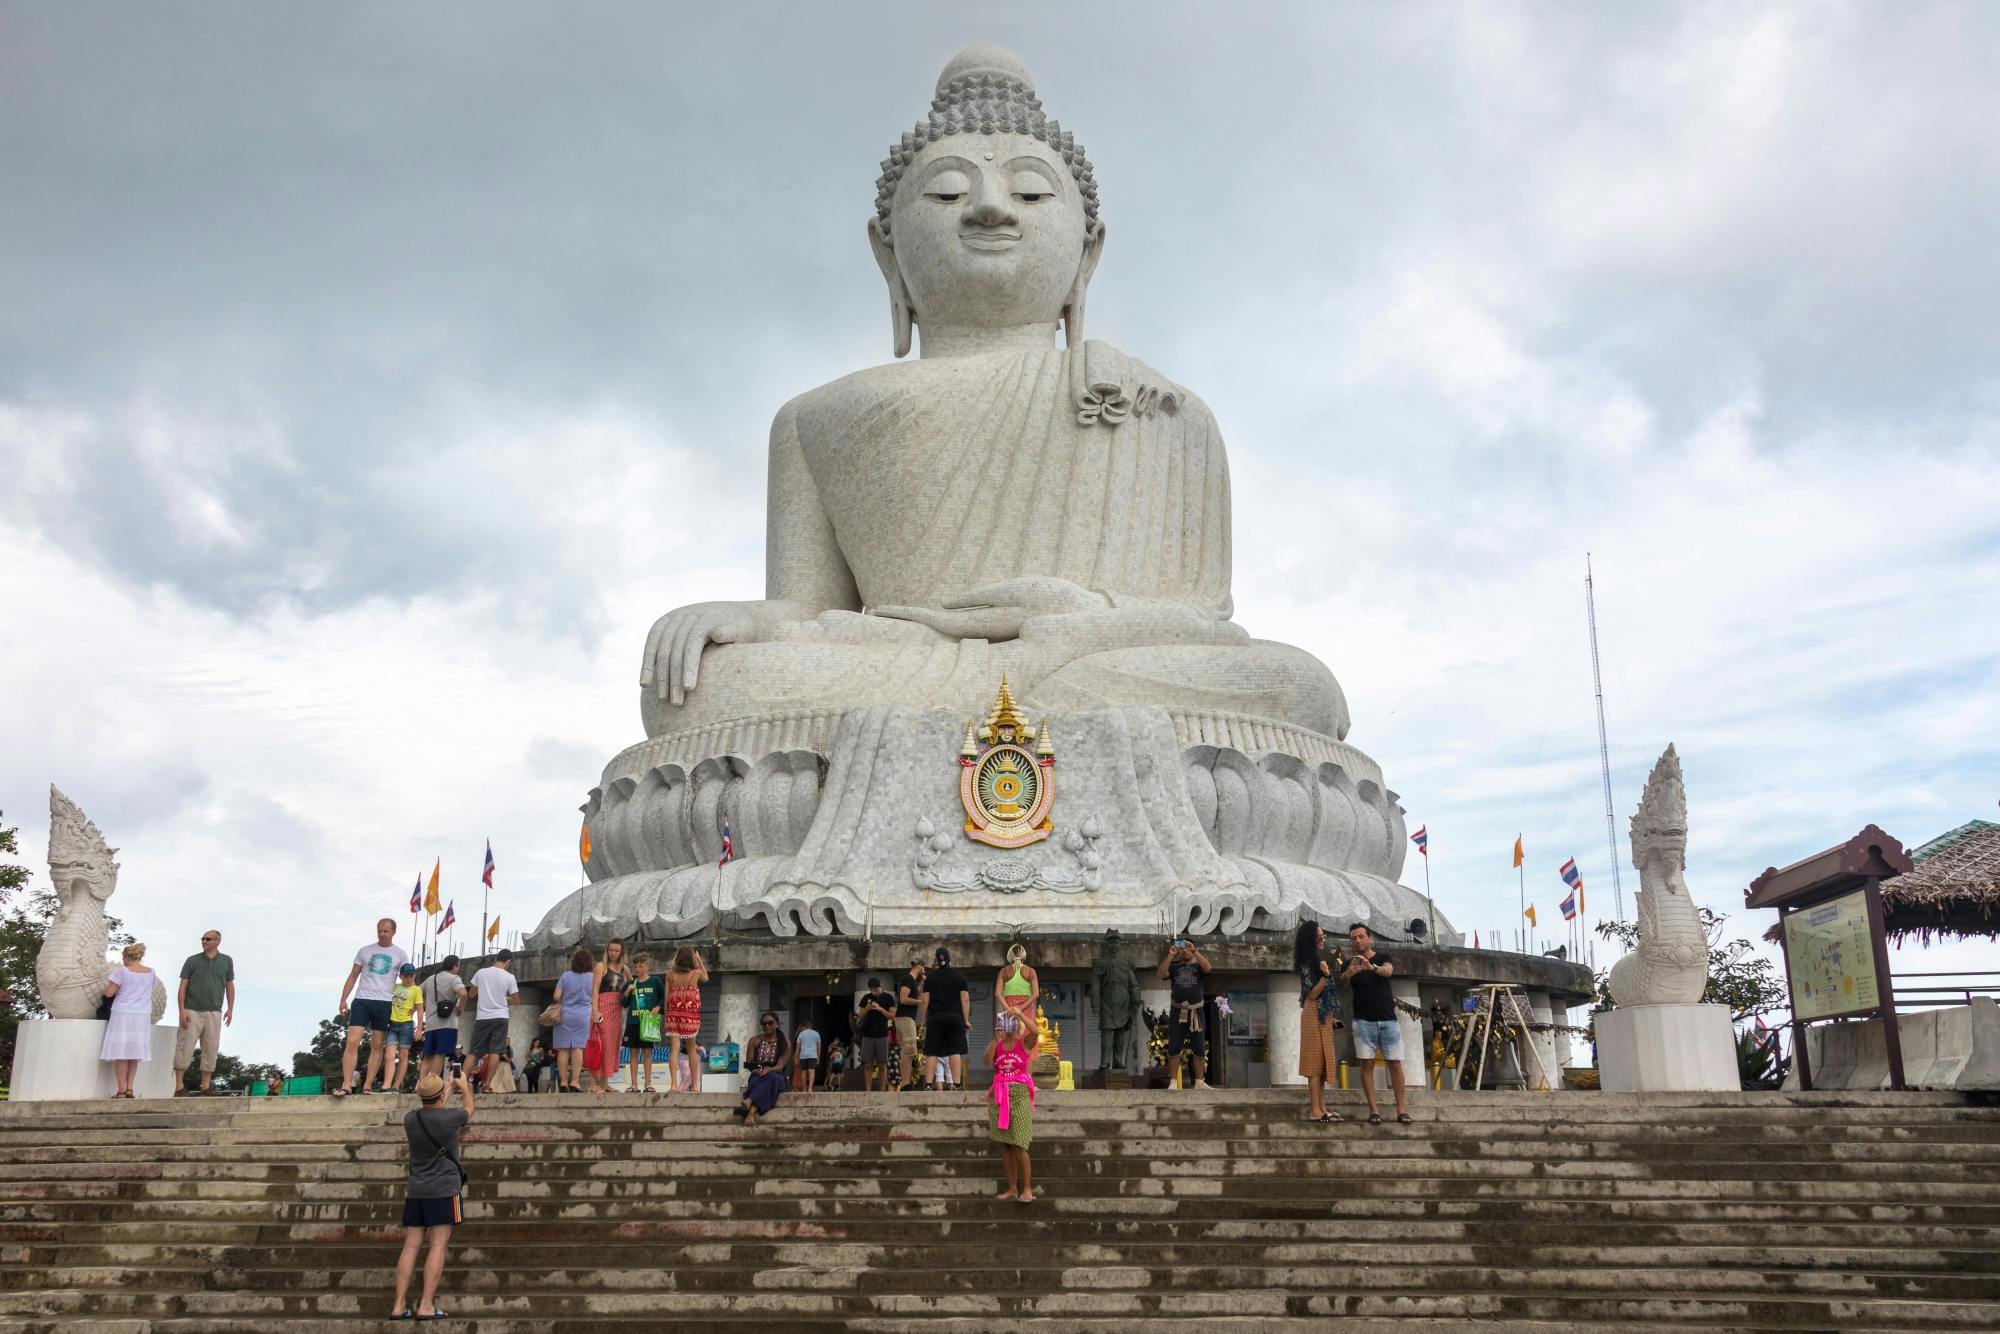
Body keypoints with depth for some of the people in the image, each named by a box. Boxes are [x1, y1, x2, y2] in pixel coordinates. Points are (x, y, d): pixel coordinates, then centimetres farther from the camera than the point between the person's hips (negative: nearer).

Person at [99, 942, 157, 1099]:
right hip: (143, 1016, 4)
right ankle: (129, 1088, 3)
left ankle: (121, 1091, -4)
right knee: (134, 1054, 10)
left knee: (121, 1054, 0)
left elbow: (109, 993, -10)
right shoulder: (150, 973, 7)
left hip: (123, 1015, -4)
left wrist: (107, 985, 11)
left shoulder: (122, 971, -8)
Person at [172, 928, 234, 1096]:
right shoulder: (192, 960, 1)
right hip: (192, 1011, -2)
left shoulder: (226, 961, 7)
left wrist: (230, 1009, 6)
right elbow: (183, 986, -1)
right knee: (184, 1048, -5)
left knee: (211, 1049, 3)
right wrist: (182, 1011, -9)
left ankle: (206, 1086, 9)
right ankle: (179, 1086, -1)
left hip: (214, 1013, 2)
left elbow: (230, 986, 12)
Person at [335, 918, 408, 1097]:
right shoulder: (365, 951, 9)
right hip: (362, 1001, 0)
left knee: (377, 1046, 2)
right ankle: (346, 1085, -12)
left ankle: (367, 1087, 6)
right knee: (352, 1042, -11)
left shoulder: (400, 954, 6)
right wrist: (343, 1000, 4)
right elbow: (353, 976, 11)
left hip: (385, 1003, 0)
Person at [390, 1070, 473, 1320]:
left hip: (415, 1191, 5)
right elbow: (469, 1110, 15)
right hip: (444, 1189, -5)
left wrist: (449, 1088, 41)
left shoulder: (410, 1120, 4)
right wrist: (464, 1087, 35)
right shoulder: (450, 1117, -9)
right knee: (438, 1246, -5)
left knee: (411, 1246, 5)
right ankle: (426, 1306, -11)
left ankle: (399, 1305, 2)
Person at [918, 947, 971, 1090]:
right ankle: (956, 1084, -8)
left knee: (932, 1052, 3)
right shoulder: (959, 976, 5)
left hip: (935, 1017, 0)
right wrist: (966, 1020, 4)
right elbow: (965, 1000, 1)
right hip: (955, 1016, 0)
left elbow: (925, 1001, 3)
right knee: (955, 1051, -1)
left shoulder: (930, 978, 6)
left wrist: (922, 1021, 10)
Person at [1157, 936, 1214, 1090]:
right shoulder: (1174, 966, 10)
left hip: (1196, 1011, 0)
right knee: (1174, 1049, -2)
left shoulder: (1198, 965, 7)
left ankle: (1199, 1082, 11)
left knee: (1200, 1049, 3)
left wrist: (1194, 951, -23)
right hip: (1177, 1012, 0)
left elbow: (1207, 968, -16)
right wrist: (1170, 955, -17)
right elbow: (1162, 973, -8)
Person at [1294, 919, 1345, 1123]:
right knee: (1315, 1061, -11)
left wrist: (1331, 1016, 23)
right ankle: (1315, 1111, -13)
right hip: (1314, 1015, -10)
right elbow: (1311, 994, -15)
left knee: (1322, 1062, 7)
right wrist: (1325, 976, -27)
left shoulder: (1318, 960, 17)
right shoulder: (1307, 963, -11)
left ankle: (1321, 1109, 8)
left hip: (1324, 1016, 10)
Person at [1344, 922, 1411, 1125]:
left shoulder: (1384, 958, 5)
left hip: (1388, 1019, 0)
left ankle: (1401, 1108, 5)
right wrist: (1349, 973, -40)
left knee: (1395, 1063, -1)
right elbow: (1342, 981, -15)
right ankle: (1373, 1109, -3)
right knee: (1367, 1063, -5)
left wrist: (1372, 967, -42)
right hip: (1363, 1021, 0)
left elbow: (1388, 971, -19)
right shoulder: (1351, 963, 7)